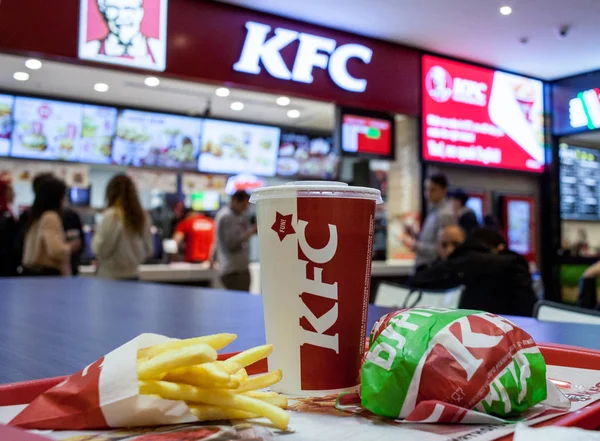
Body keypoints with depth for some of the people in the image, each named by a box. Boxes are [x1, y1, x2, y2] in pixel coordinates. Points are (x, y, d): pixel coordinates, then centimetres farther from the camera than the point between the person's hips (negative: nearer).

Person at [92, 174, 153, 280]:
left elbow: (100, 249, -11)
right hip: (132, 275, 5)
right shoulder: (142, 217, 0)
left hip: (110, 277, -5)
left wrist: (96, 235, 7)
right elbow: (148, 250, 8)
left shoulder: (112, 215, -15)